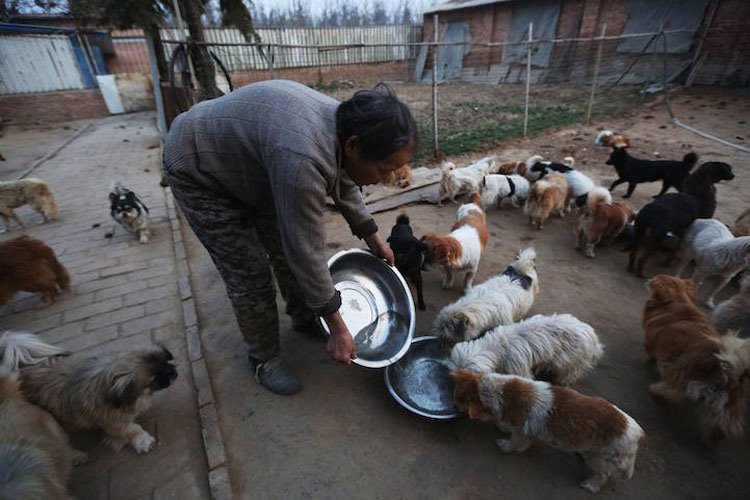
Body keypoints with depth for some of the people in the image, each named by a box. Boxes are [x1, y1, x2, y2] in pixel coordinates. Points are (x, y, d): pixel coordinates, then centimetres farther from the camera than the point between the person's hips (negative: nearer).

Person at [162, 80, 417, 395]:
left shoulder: (345, 126, -14)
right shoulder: (302, 160, -41)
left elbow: (344, 186, 3)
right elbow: (308, 253, -34)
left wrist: (373, 238, 9)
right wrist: (338, 329, -22)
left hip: (247, 159, 8)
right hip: (198, 170, -7)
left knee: (287, 246, 8)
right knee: (250, 273, -5)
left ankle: (305, 319, 30)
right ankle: (263, 357, 17)